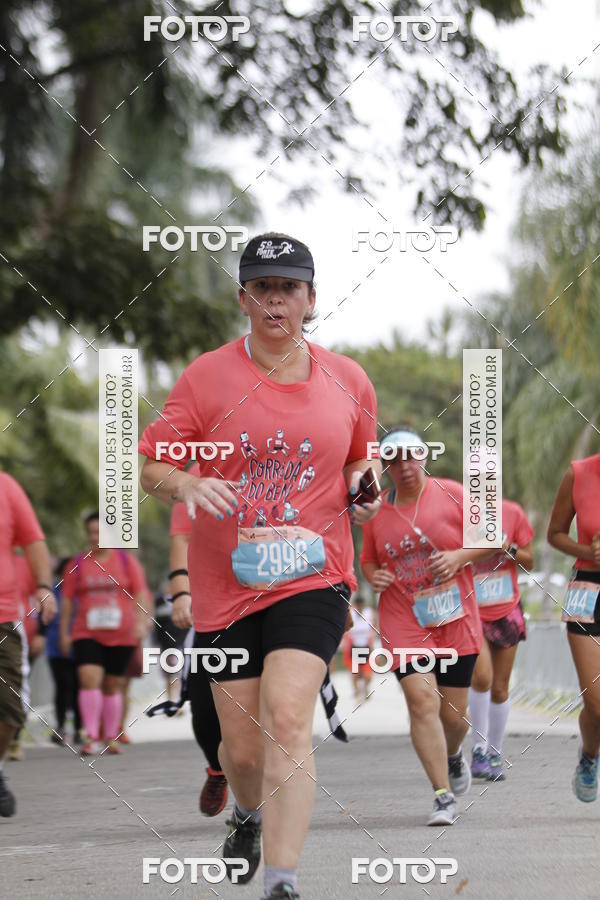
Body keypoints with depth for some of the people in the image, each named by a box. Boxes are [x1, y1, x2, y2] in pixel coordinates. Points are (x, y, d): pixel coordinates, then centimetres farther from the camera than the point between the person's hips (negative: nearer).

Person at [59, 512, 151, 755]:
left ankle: (111, 737, 20)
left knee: (112, 686, 8)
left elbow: (140, 594, 5)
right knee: (89, 679, -18)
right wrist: (64, 632, 6)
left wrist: (141, 622, -8)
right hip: (87, 634, 0)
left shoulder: (127, 561, 6)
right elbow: (67, 600, 9)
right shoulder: (77, 564, 6)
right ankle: (91, 737, -19)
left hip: (121, 635, 1)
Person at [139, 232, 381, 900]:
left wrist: (362, 485, 1)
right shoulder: (207, 377, 0)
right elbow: (149, 466, 2)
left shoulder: (348, 382, 7)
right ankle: (248, 815, 44)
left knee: (287, 718, -22)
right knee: (242, 749, 7)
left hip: (313, 576, 0)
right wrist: (186, 484, -20)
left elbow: (360, 461, 24)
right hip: (225, 586, 1)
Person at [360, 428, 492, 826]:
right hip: (404, 621, 1)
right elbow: (369, 559, 19)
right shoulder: (377, 509, 7)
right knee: (421, 699, -18)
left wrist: (460, 556, -14)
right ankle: (444, 797, -14)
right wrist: (374, 575, -3)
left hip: (456, 619, 0)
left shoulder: (452, 494, 0)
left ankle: (454, 755, 43)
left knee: (454, 713, 6)